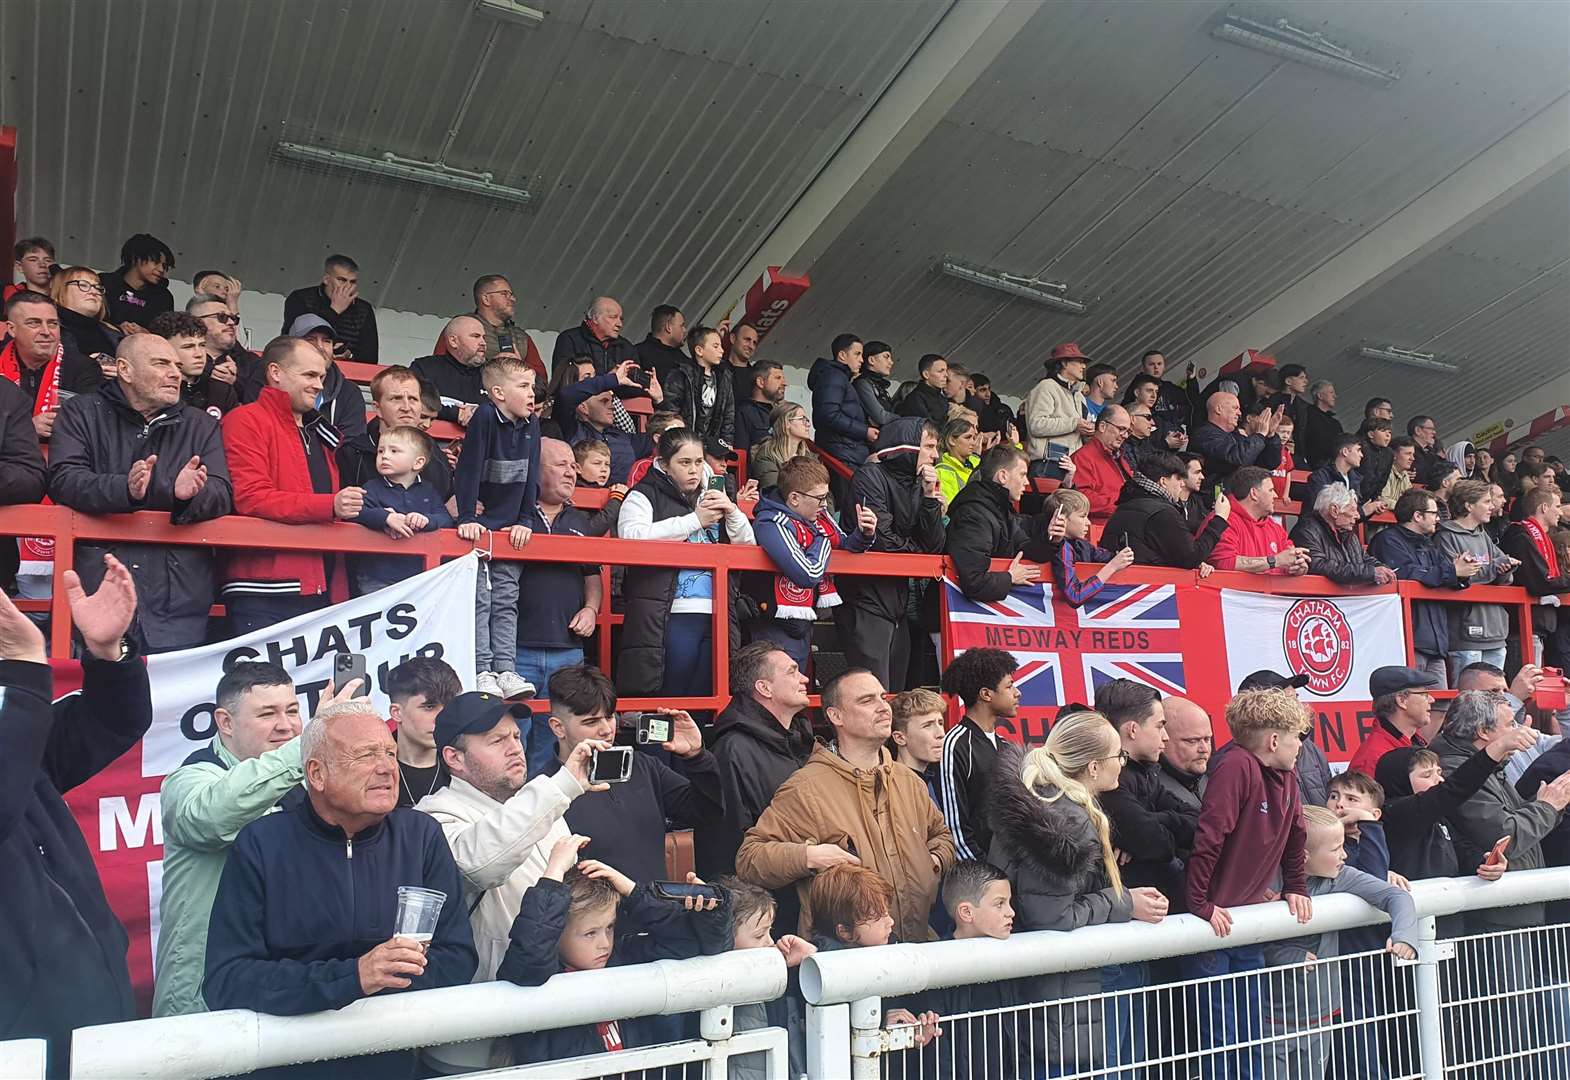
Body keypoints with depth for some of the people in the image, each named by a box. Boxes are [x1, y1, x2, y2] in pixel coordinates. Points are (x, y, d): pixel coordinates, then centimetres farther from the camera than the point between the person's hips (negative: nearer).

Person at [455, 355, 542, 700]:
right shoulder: (485, 417, -15)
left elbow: (531, 478, 5)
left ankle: (506, 670, 5)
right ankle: (482, 672, -2)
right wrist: (467, 517, -20)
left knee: (506, 601, 4)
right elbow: (468, 470, -18)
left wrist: (524, 521, 0)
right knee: (479, 600, -4)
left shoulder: (531, 425, 2)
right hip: (479, 525, -5)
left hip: (510, 529, 5)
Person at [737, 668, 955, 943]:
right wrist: (808, 857, -20)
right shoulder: (805, 788, -5)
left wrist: (935, 861, 13)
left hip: (918, 945, 1)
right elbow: (747, 859, -7)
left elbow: (941, 834, 34)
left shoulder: (909, 781, 17)